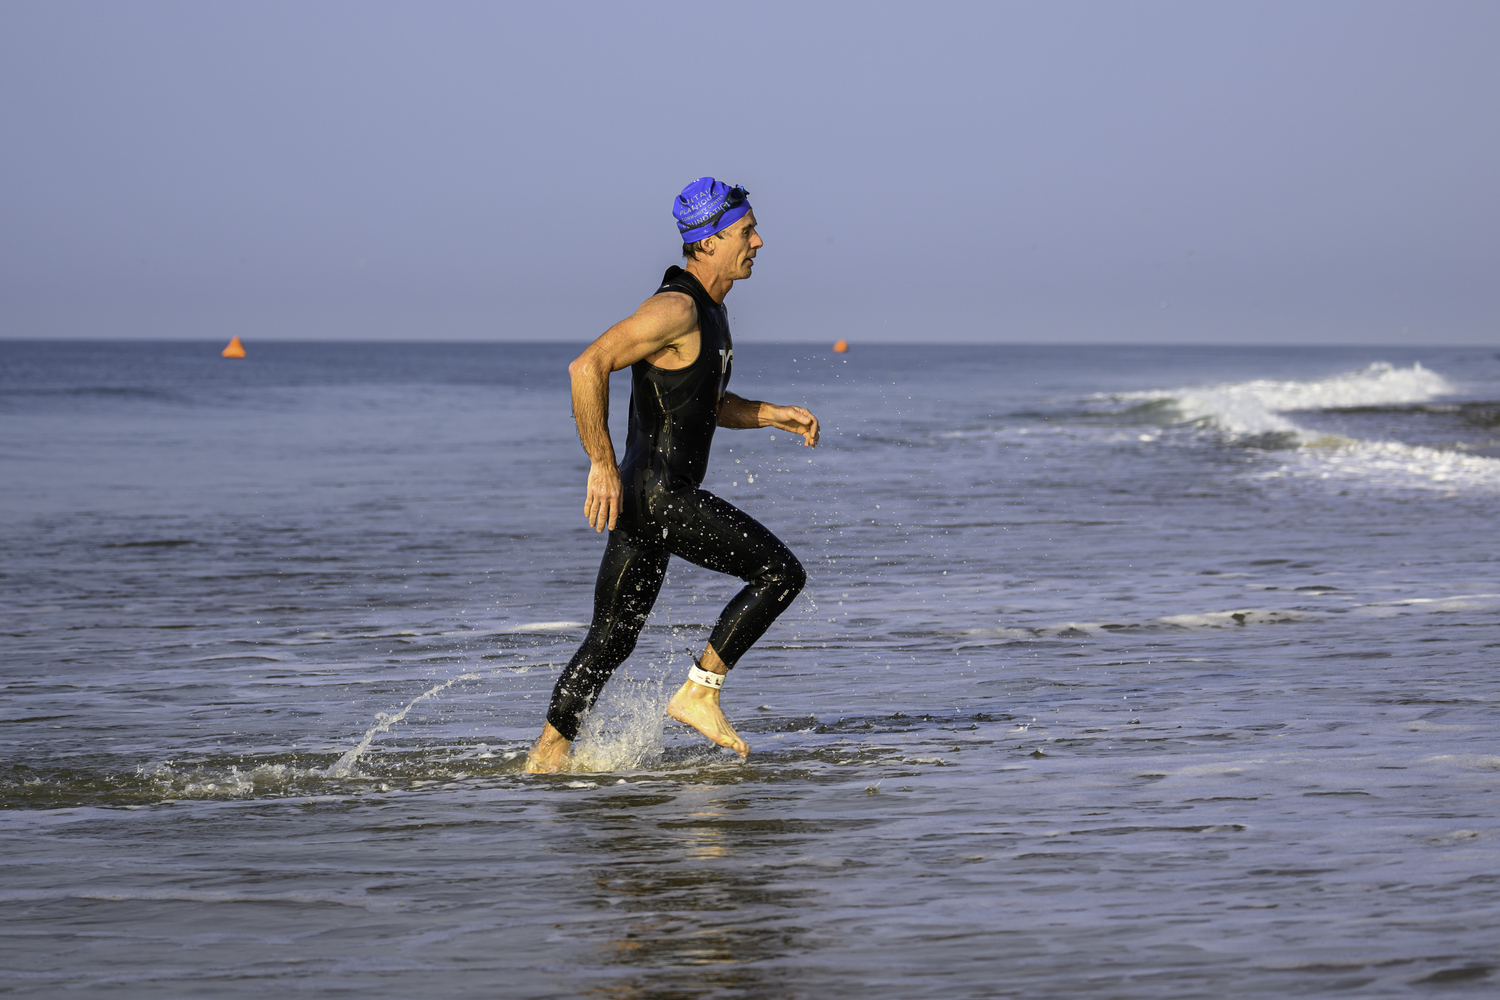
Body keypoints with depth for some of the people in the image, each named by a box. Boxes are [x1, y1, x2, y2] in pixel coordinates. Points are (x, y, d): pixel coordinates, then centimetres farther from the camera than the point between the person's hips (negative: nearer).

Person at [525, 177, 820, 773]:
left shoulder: (710, 309, 16)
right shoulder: (676, 309, -16)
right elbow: (587, 366, -25)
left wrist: (775, 415, 13)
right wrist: (602, 463, -26)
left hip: (649, 498, 10)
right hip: (657, 495, -10)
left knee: (611, 640, 11)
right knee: (780, 572, -9)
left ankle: (546, 757, 13)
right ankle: (699, 693, -4)